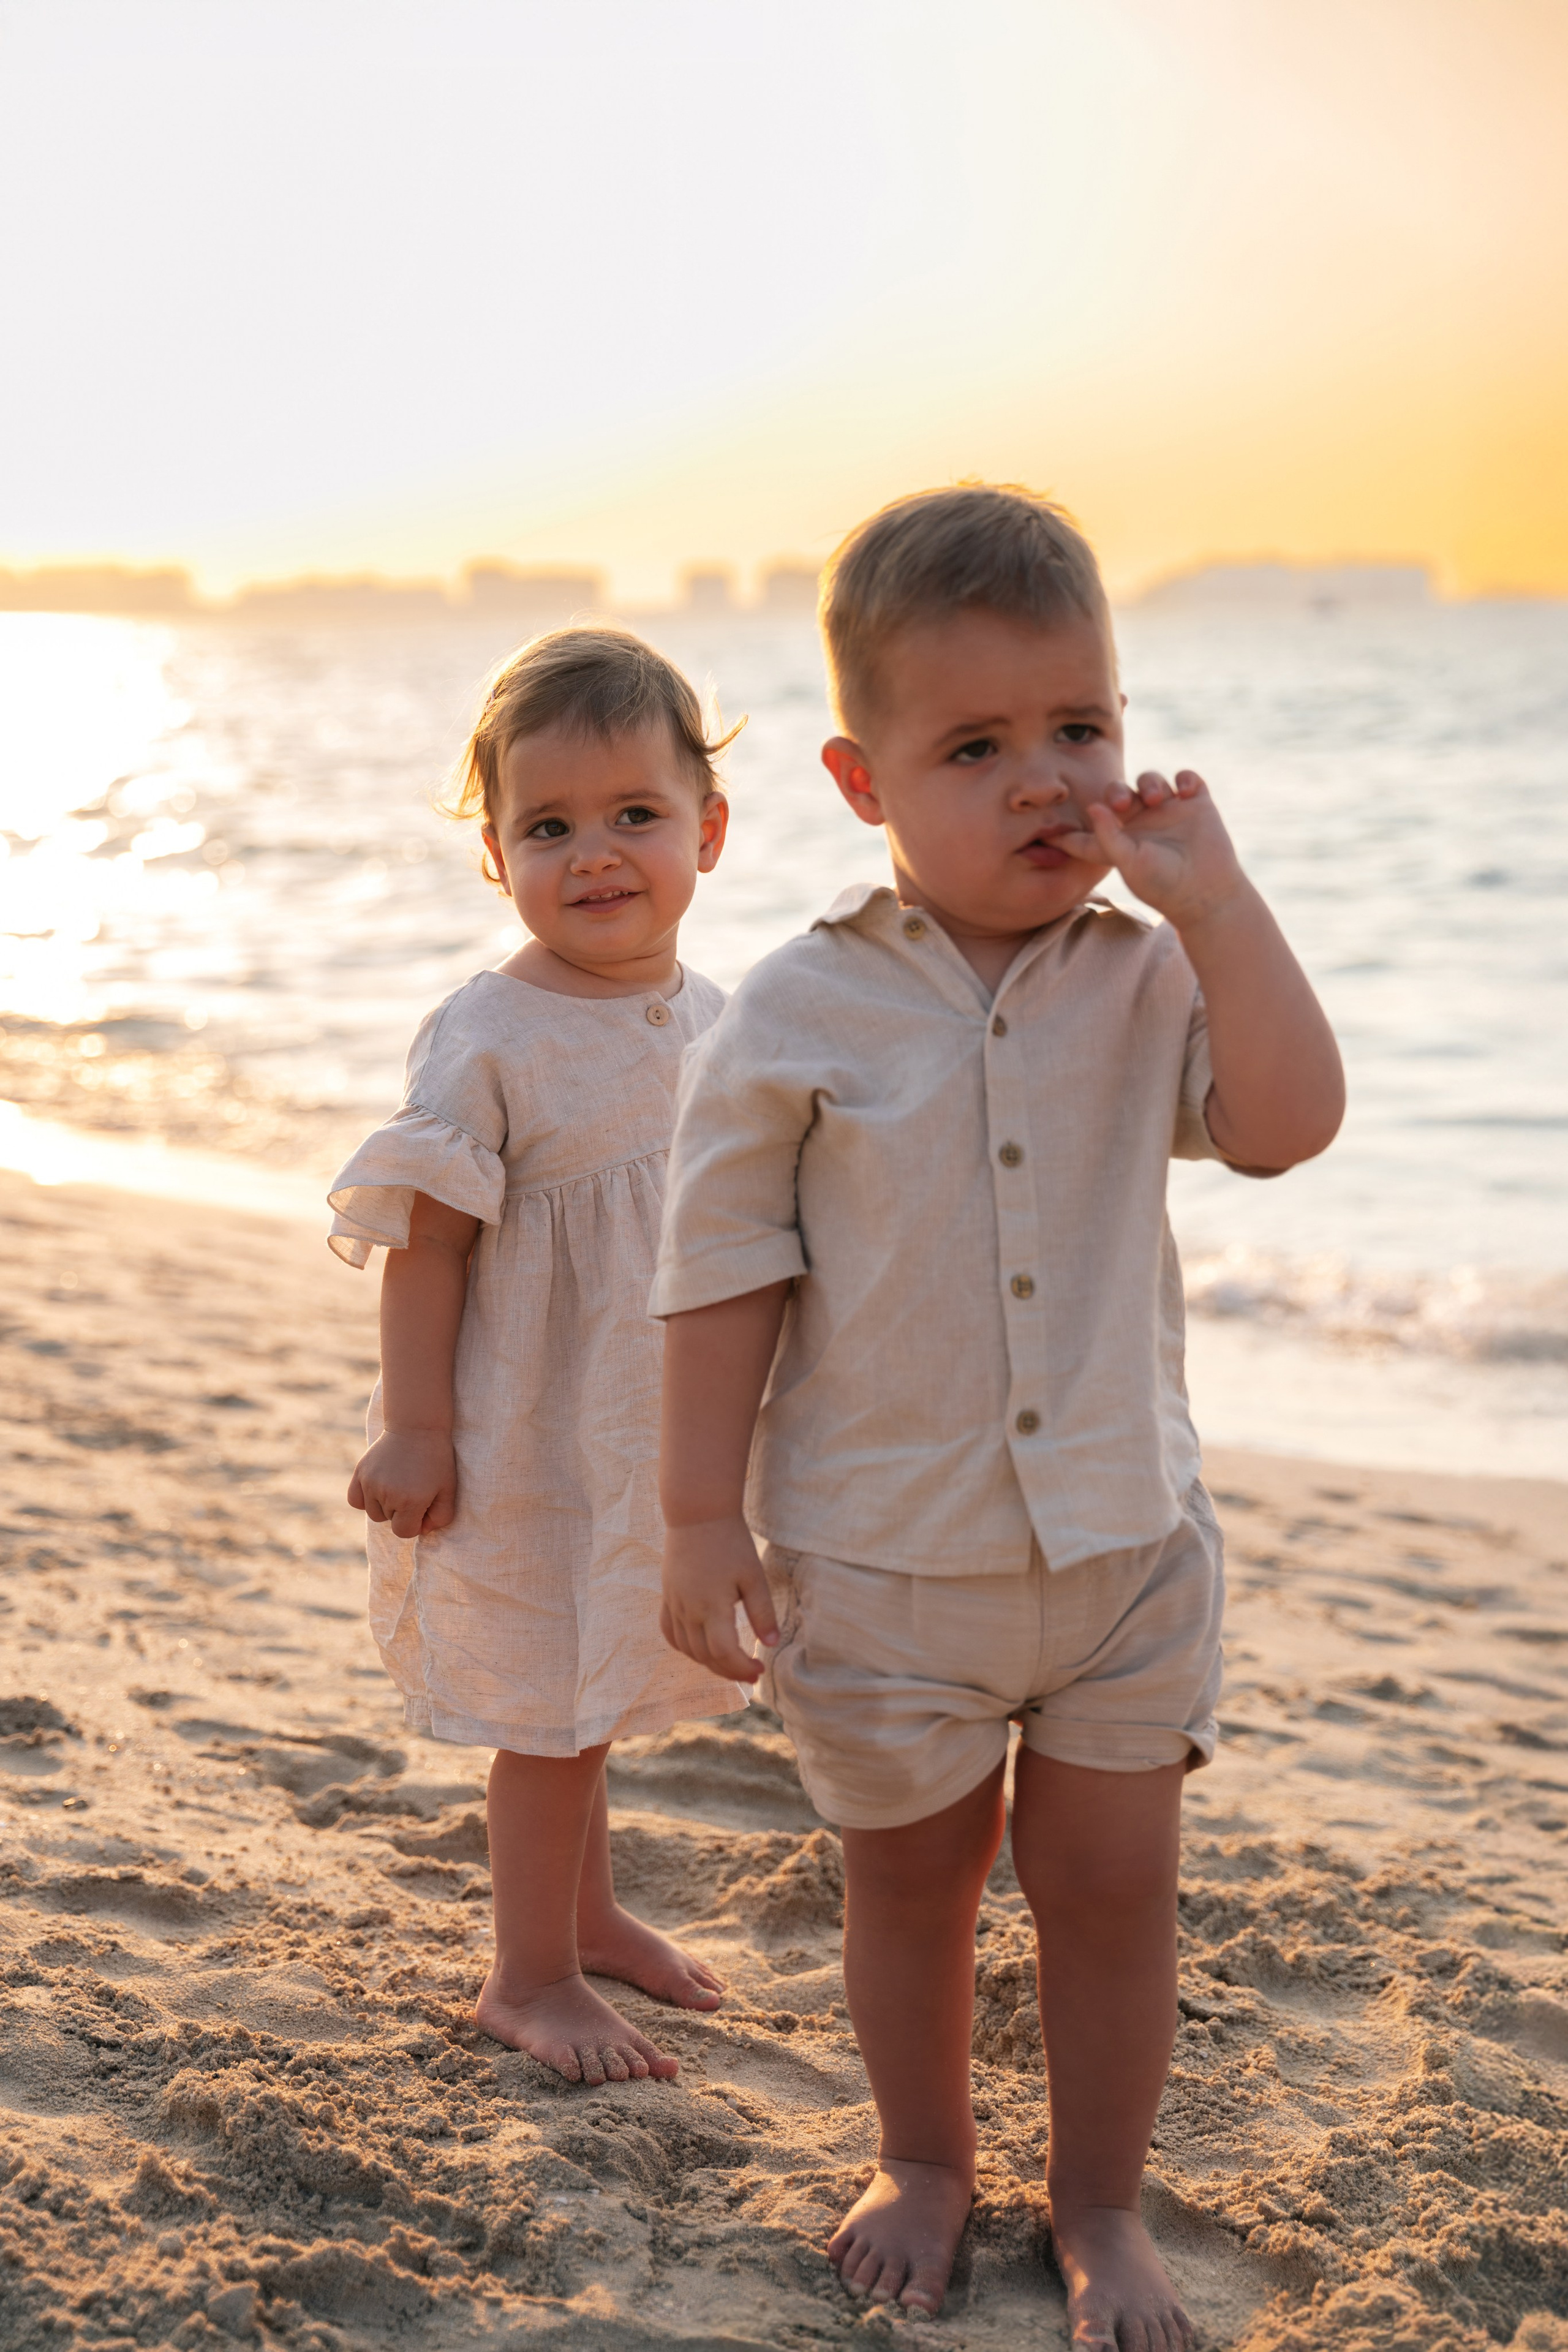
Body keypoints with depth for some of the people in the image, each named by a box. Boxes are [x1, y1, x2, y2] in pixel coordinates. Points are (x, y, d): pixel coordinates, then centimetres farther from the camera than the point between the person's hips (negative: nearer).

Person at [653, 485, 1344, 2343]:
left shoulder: (1148, 978, -3)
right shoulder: (797, 1017, -10)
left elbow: (1288, 1123, -19)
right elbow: (725, 1271, -7)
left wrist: (1211, 897, -22)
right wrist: (703, 1515, -7)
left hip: (1126, 1543, 2)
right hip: (882, 1561, -1)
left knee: (1113, 1879, 12)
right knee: (908, 1876, 17)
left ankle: (1100, 2203, 34)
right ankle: (924, 2162, 42)